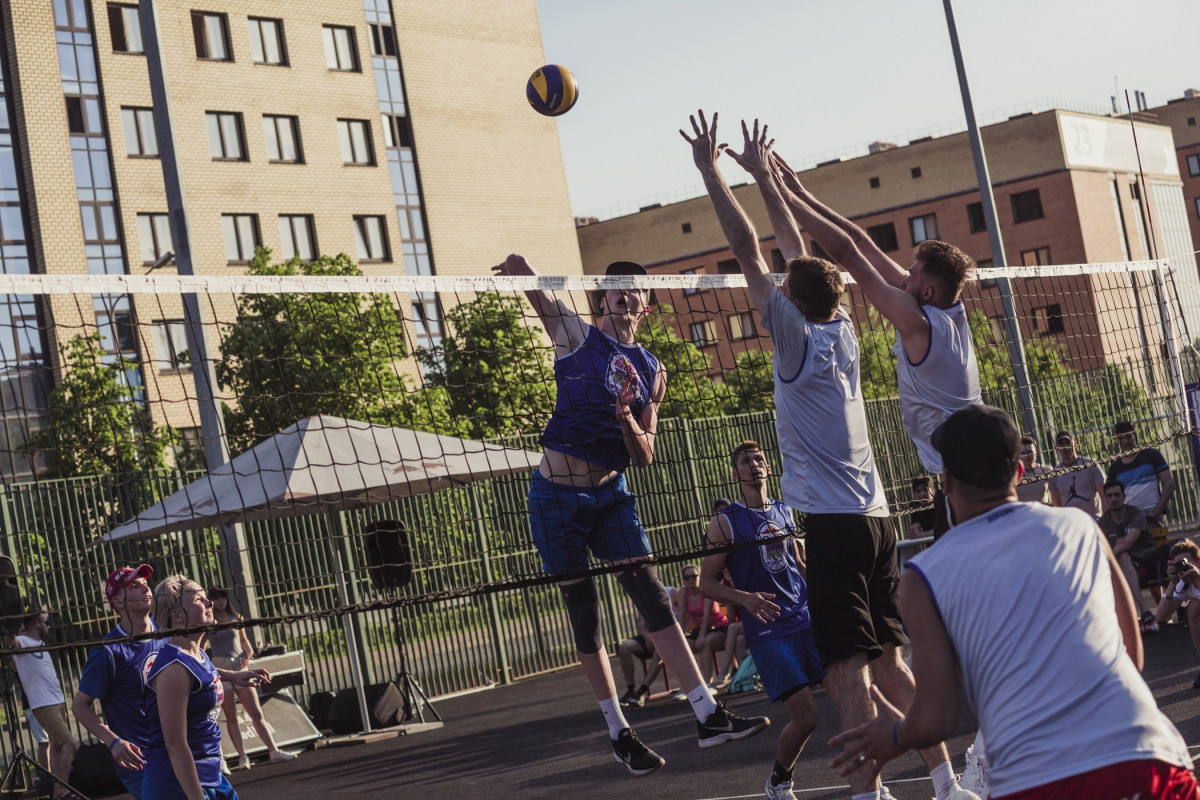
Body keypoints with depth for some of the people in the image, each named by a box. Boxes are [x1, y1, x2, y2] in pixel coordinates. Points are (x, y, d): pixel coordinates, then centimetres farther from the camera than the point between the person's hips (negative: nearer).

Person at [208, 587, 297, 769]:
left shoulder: (236, 618, 10)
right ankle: (242, 756, 1)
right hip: (220, 668, -3)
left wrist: (248, 652, 2)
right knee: (231, 716, -2)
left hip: (239, 667, 3)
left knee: (256, 713, 2)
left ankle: (274, 751, 3)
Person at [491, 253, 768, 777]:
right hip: (558, 494, -3)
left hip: (611, 493, 3)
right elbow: (517, 267, -7)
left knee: (653, 597, -7)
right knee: (584, 617, 2)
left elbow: (645, 456, 2)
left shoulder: (651, 371, 10)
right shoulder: (576, 336, -1)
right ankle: (618, 734, 12)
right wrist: (516, 267, 9)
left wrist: (626, 419, -11)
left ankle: (708, 715, -9)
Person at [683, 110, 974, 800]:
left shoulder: (798, 336, -5)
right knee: (890, 663, 13)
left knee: (847, 671, -8)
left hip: (832, 522, -7)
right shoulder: (843, 332, 12)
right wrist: (764, 175, 31)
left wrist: (711, 170, 2)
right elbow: (803, 256, 23)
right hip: (876, 517, 7)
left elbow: (749, 249, -5)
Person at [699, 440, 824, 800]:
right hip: (767, 630, -5)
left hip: (807, 619, 5)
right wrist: (745, 598, -19)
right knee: (805, 717, -11)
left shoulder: (783, 511, 13)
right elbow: (707, 582, -3)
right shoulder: (725, 521, -2)